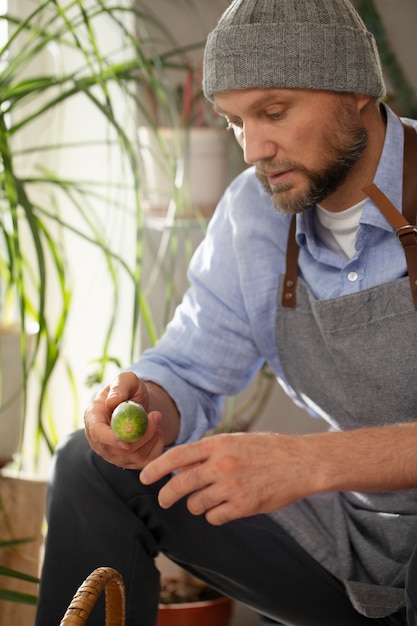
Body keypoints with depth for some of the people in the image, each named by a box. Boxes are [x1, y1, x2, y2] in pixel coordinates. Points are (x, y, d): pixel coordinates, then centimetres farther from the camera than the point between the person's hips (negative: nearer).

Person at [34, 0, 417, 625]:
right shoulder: (254, 210, 1)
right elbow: (192, 369, 5)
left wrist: (309, 459, -38)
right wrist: (149, 405, -18)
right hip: (346, 523, 5)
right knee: (93, 465, -3)